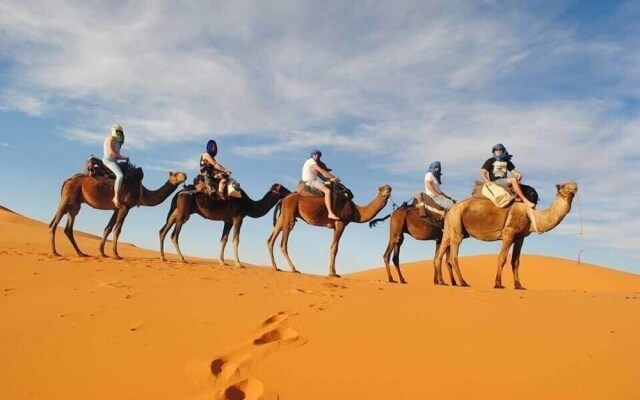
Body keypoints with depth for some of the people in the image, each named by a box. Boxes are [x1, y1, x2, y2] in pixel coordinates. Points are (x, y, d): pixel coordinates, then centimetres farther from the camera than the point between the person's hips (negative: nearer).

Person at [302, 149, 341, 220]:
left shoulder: (313, 162, 23)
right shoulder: (311, 161, -8)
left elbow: (321, 173, 17)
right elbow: (322, 172, -14)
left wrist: (331, 178, 3)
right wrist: (334, 178, -10)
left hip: (312, 181, 11)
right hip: (310, 182, -11)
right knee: (327, 191, -26)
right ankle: (330, 213, -36)